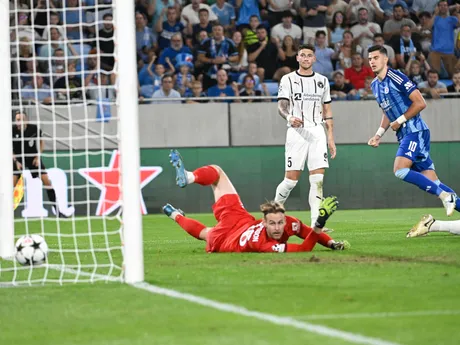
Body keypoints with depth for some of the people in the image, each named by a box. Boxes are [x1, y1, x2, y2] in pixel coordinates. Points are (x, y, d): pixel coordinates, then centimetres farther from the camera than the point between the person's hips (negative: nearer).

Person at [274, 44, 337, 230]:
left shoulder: (322, 80, 15)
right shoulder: (288, 79, 4)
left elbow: (327, 111, 17)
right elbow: (281, 106, -3)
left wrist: (330, 137, 10)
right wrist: (289, 117, -26)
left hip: (317, 132, 3)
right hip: (296, 131, -3)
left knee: (318, 179, -7)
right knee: (291, 179, -6)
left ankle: (316, 222, -7)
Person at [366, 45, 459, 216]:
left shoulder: (395, 77, -11)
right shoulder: (375, 85, 15)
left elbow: (420, 103, -14)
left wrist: (400, 121, -12)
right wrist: (379, 134, 14)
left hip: (415, 131, -8)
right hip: (404, 136, 8)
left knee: (400, 170, -23)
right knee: (431, 182, 2)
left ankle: (445, 196, -16)